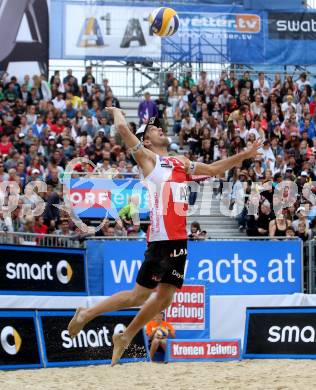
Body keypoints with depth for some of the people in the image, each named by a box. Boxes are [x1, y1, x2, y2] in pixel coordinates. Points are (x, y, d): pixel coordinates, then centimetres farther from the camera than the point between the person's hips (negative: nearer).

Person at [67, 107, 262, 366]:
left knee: (165, 297, 8)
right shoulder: (147, 158, 1)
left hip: (179, 239, 7)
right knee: (139, 295, -7)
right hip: (161, 237, -7)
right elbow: (122, 127, -7)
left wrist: (244, 156, 19)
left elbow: (213, 169, 26)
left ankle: (126, 338, 21)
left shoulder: (182, 163, 22)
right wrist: (116, 111, 13)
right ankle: (86, 314, 8)